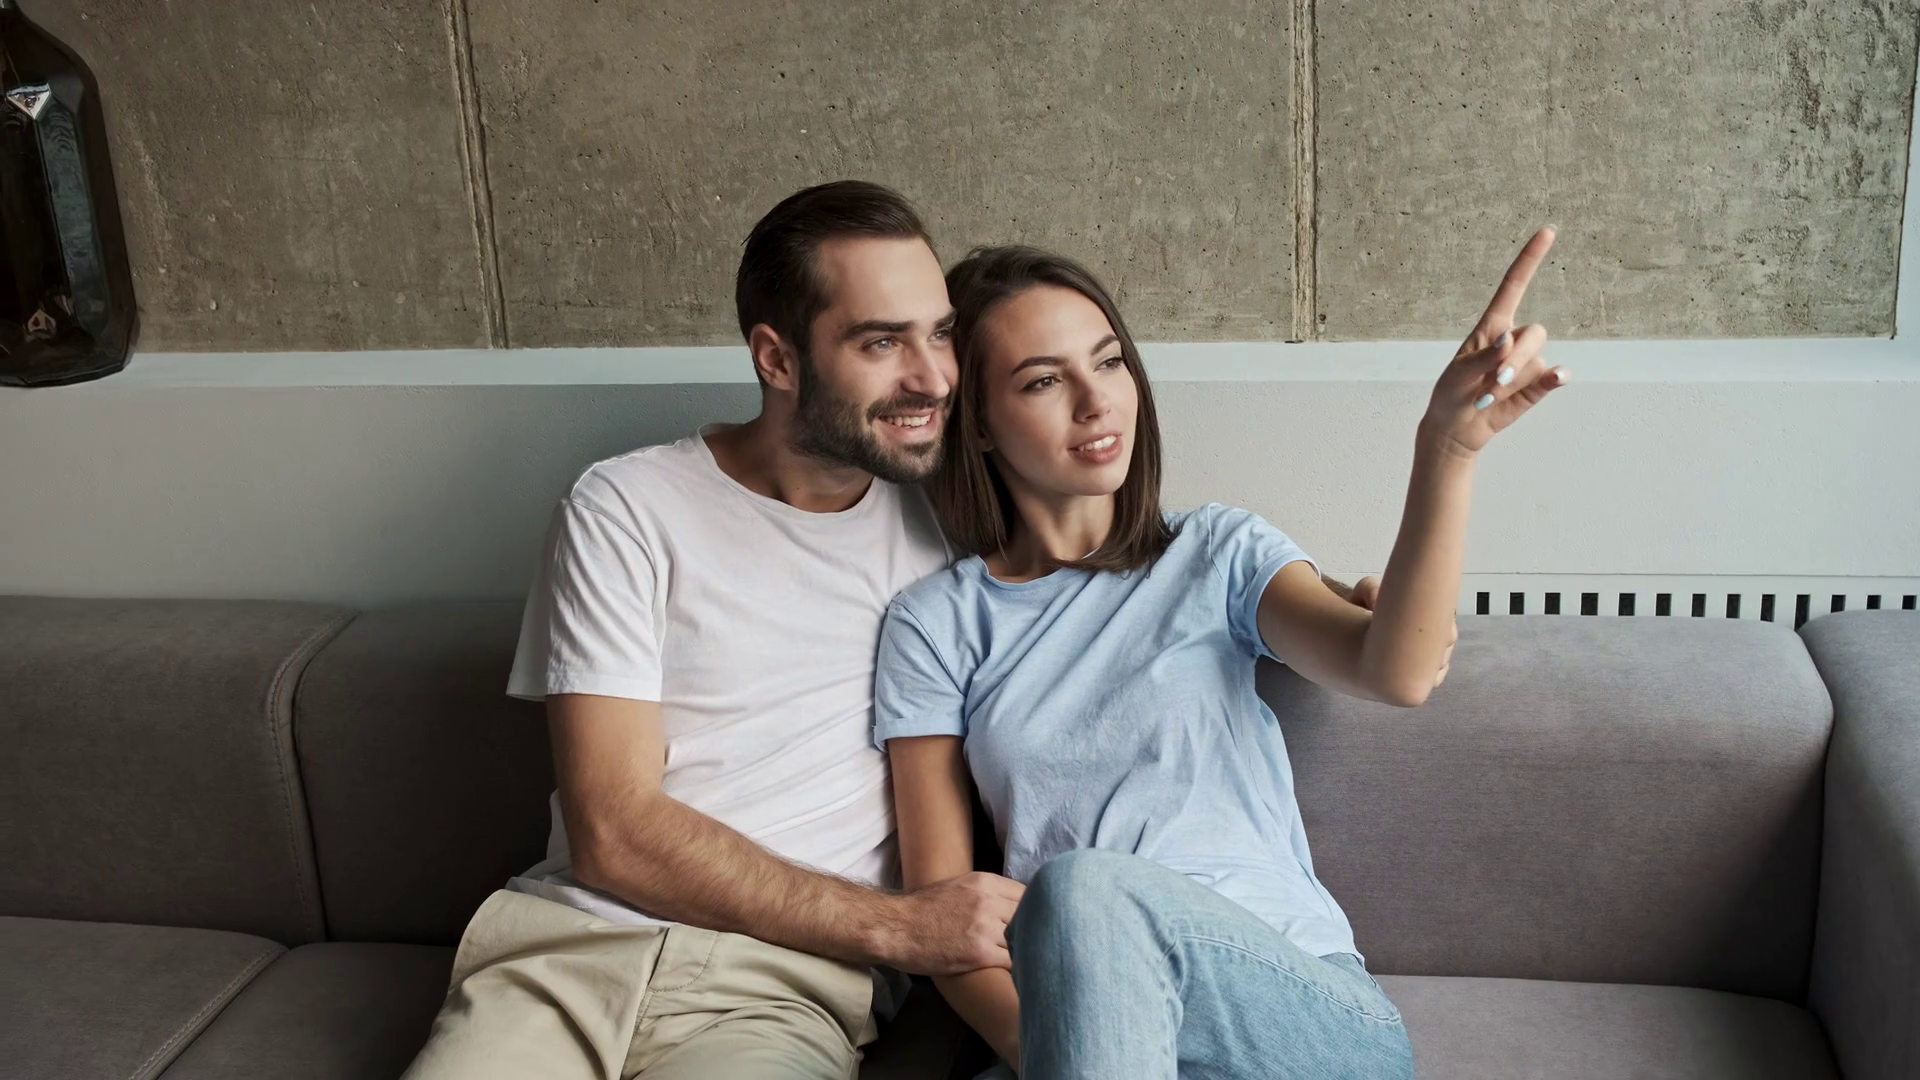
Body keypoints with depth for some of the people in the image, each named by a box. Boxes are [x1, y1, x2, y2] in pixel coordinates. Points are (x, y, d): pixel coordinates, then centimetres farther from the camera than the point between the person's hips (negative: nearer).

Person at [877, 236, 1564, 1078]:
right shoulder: (935, 623, 9)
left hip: (1310, 1001, 0)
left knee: (1084, 888, -32)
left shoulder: (1219, 556, 9)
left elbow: (1398, 672, -11)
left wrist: (1446, 446, -26)